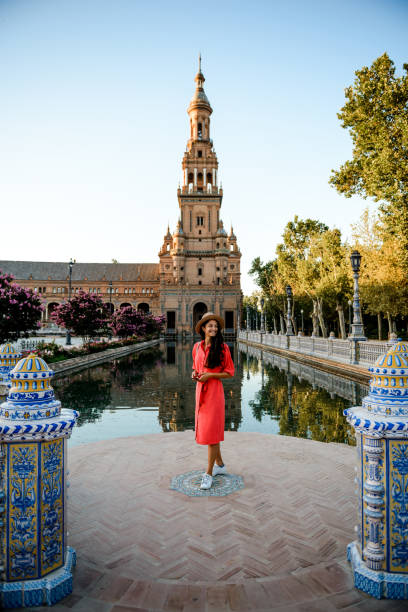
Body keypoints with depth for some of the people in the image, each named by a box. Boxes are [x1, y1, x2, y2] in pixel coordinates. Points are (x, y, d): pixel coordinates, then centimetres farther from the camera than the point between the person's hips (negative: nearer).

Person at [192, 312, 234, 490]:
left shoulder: (222, 347, -8)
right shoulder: (197, 346, 7)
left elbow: (229, 373, -5)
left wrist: (210, 375, -16)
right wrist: (194, 373, 1)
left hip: (214, 391, -6)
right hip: (200, 390, 6)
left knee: (212, 431, -3)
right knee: (204, 429, 15)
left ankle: (208, 473, 9)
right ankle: (220, 464, 33)